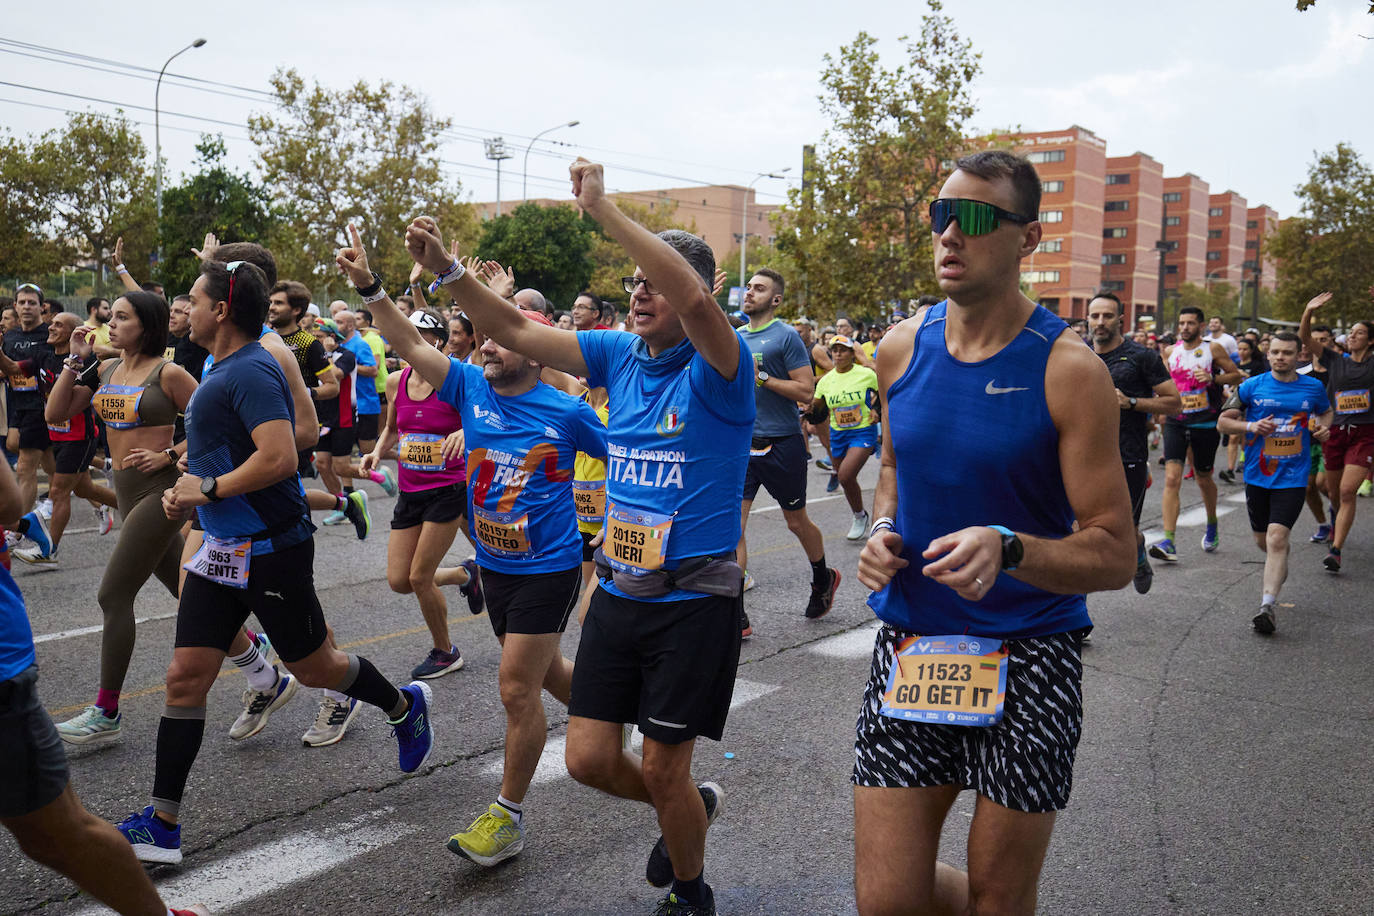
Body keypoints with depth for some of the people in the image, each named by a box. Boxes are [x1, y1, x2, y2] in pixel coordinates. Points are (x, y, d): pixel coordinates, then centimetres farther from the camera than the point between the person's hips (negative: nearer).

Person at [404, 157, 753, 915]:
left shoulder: (718, 369, -13)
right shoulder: (620, 355, 5)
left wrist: (604, 210, -33)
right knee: (589, 759, 9)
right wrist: (444, 269, -9)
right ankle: (690, 807, 40)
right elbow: (513, 330, 4)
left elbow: (695, 298, -35)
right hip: (617, 591, 6)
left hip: (694, 602, -6)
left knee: (663, 770, 6)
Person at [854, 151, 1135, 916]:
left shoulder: (1069, 369, -11)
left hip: (1028, 659, -3)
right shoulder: (903, 348, 3)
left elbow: (1114, 556, -11)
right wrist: (883, 530, 0)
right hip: (910, 648, 4)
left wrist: (1006, 550, -29)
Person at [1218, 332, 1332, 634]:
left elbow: (1325, 412, 22)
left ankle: (1267, 606, -16)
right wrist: (1250, 426, -15)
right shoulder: (1252, 386, -1)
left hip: (1293, 477, -2)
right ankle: (1278, 570, 50)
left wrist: (1323, 428, -1)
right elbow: (1223, 422, 3)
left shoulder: (1313, 388, 1)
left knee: (1277, 538, -16)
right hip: (1257, 475, 2)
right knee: (1263, 540, 16)